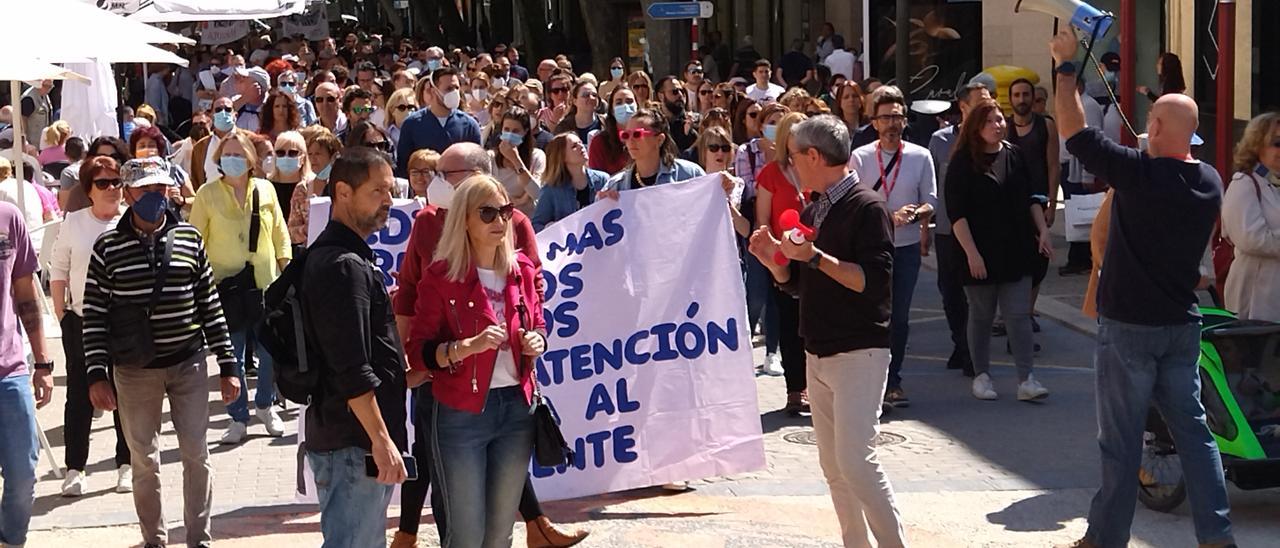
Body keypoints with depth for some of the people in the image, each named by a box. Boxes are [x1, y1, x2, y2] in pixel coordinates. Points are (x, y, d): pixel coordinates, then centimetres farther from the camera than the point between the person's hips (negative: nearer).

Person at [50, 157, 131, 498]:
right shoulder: (74, 223, 2)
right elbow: (58, 271, 6)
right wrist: (60, 314, 1)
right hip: (81, 321, 1)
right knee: (79, 394, 6)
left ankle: (127, 465, 18)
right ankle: (75, 469, 14)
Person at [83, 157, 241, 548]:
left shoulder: (190, 238, 1)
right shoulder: (108, 247, -3)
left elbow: (210, 305, 5)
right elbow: (94, 315, -2)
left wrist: (228, 365, 3)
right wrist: (97, 374, -9)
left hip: (189, 365, 1)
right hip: (134, 371, -1)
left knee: (196, 454, 3)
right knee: (144, 460, 8)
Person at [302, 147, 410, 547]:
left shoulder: (331, 255, 15)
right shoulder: (345, 266, -18)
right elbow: (352, 371, -22)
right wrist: (381, 439, -21)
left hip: (345, 436, 11)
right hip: (354, 440, -11)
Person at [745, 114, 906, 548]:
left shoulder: (866, 207, -11)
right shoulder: (812, 212, 13)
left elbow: (874, 281, -21)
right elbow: (797, 284, 17)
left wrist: (815, 257, -24)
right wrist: (773, 260, -1)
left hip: (859, 353, -8)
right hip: (818, 355, 8)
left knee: (856, 459, -13)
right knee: (833, 465, 9)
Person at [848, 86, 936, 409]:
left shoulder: (920, 156, 3)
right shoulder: (859, 157, 0)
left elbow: (931, 201, 3)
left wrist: (915, 214, -19)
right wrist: (891, 217, -19)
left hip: (907, 246, 2)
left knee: (900, 316, 7)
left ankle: (892, 380, 17)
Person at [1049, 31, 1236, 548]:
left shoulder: (1138, 172, -18)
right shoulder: (1210, 181, 1)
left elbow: (1072, 128, -13)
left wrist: (1066, 64, -2)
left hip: (1129, 325, -6)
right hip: (1182, 324, 6)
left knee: (1121, 441, 2)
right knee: (1192, 428, 12)